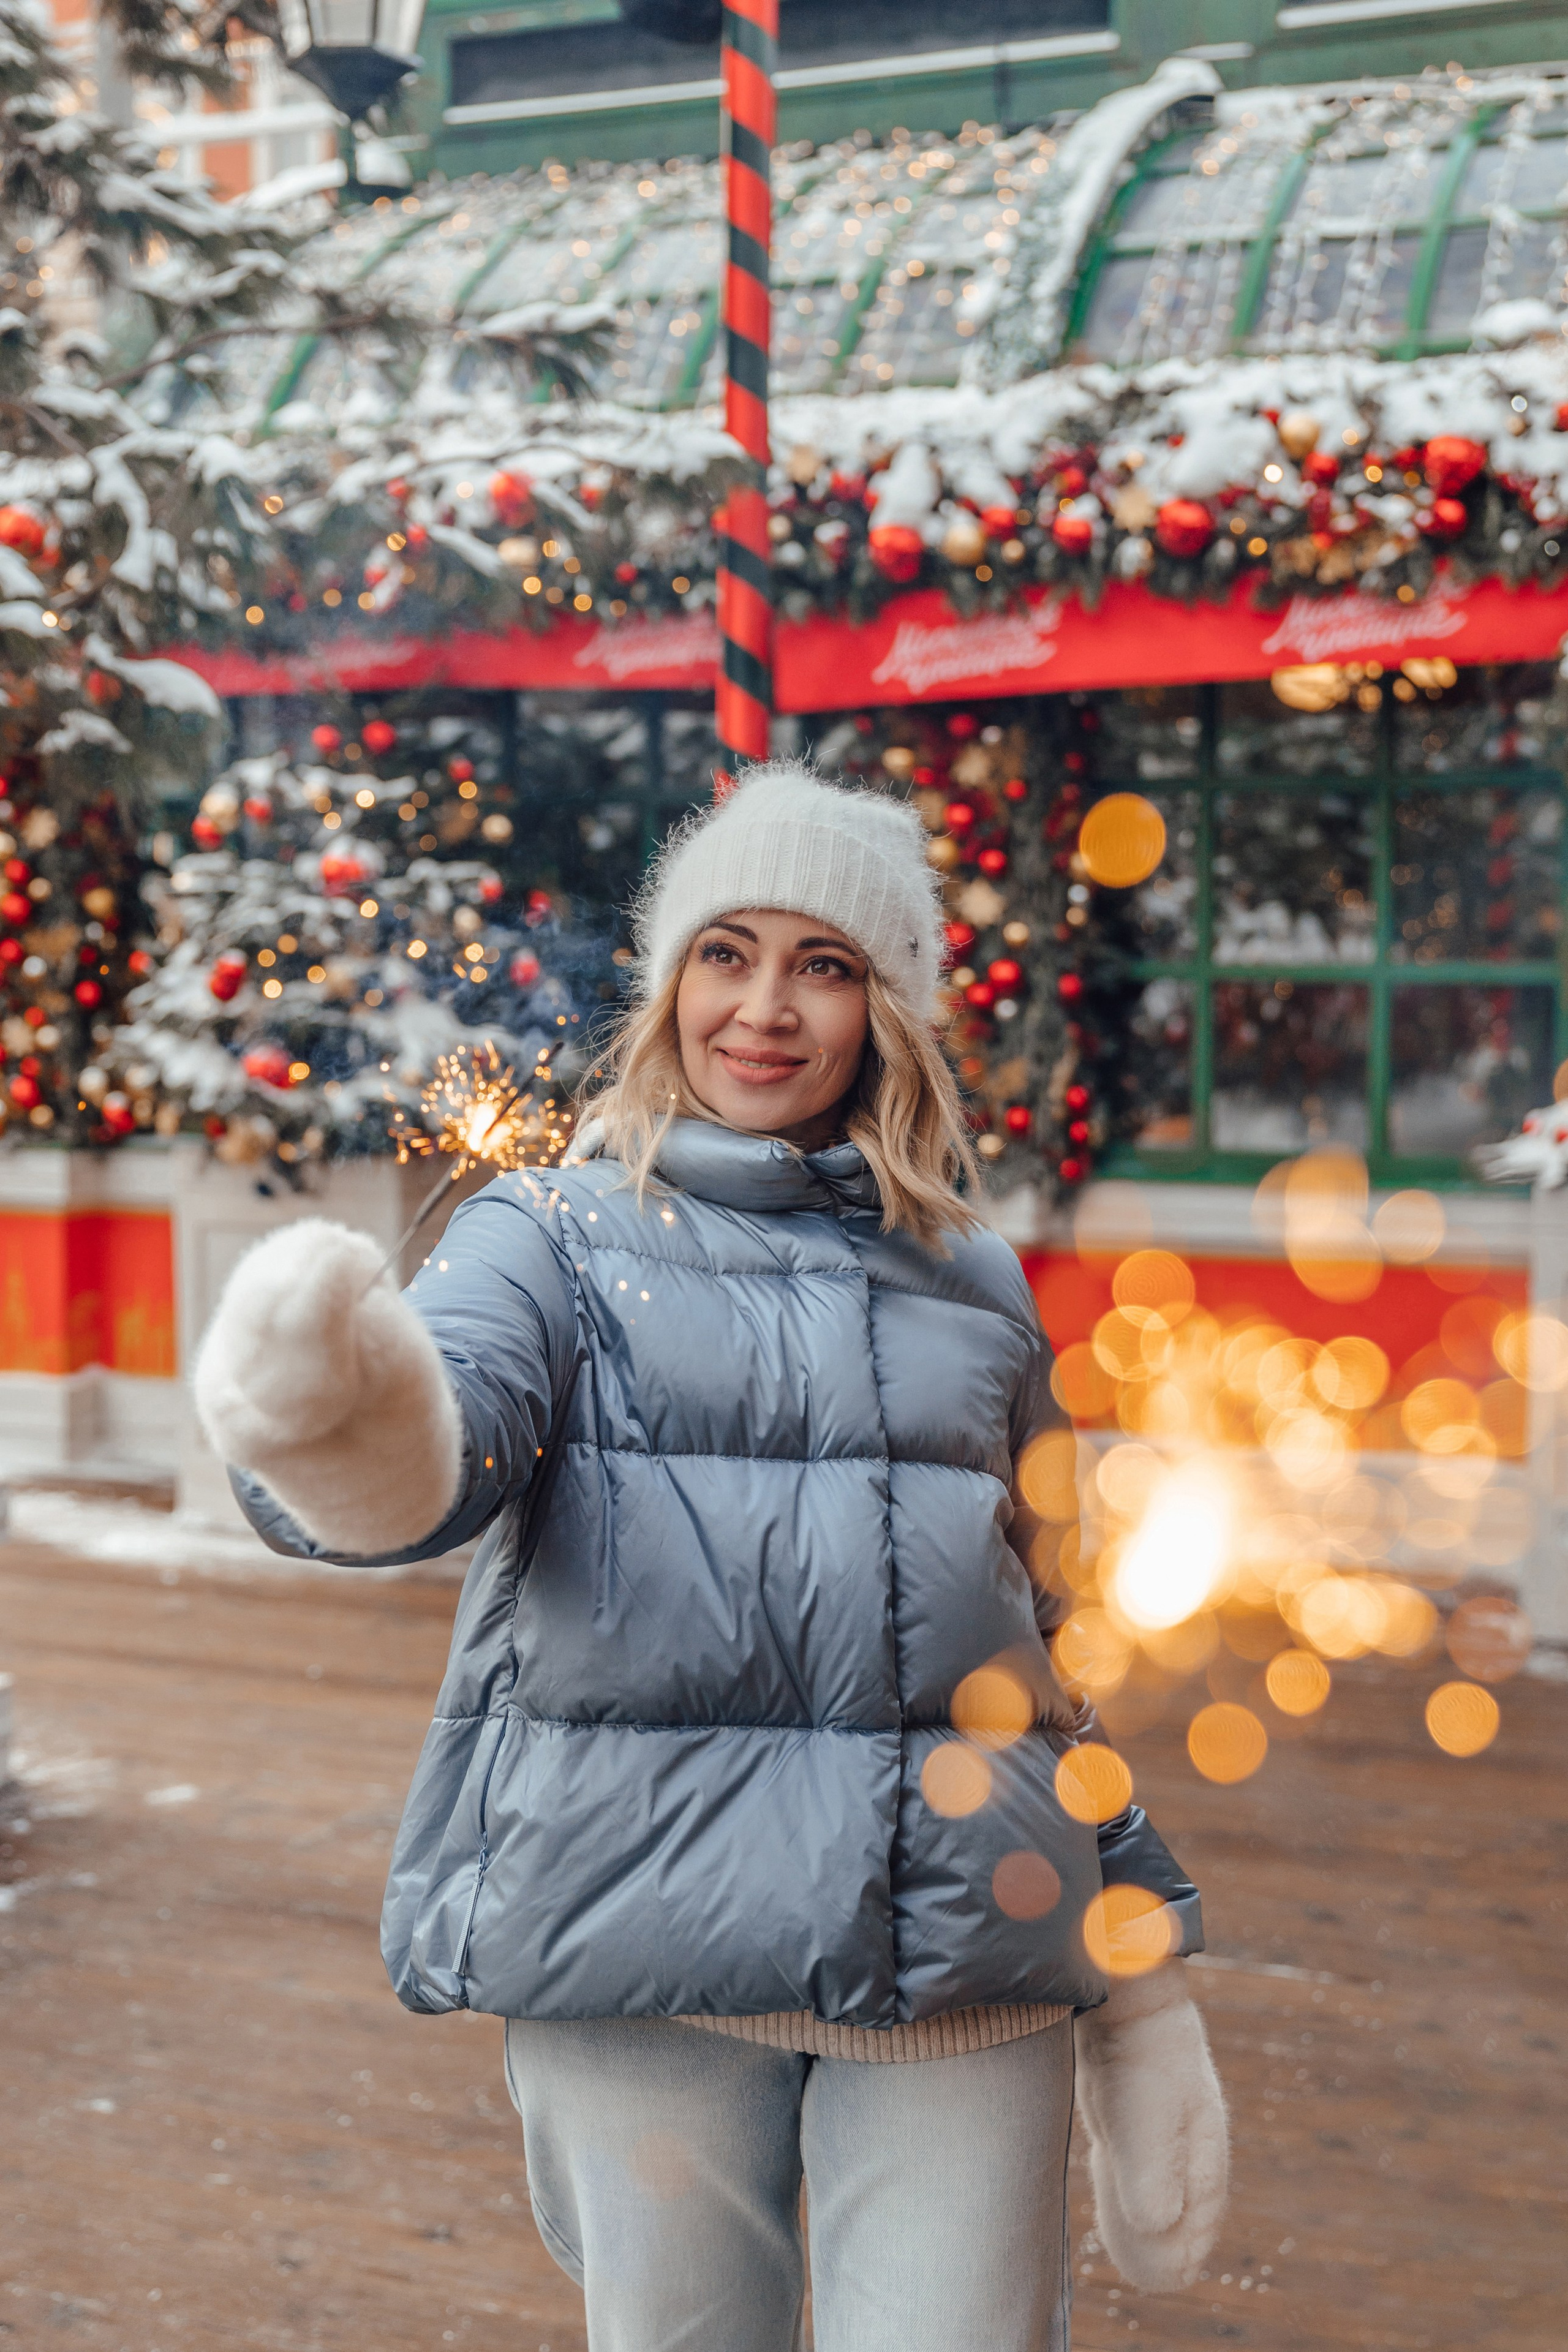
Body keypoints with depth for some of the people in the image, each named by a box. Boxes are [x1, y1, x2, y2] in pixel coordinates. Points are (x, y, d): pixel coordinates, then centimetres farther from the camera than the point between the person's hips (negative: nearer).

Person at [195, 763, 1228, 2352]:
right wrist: (345, 1440, -40)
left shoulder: (974, 1285, 16)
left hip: (965, 1939, 2)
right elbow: (462, 1420, -16)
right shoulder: (556, 1233, 6)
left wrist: (1144, 1964, 19)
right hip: (645, 1922, -2)